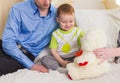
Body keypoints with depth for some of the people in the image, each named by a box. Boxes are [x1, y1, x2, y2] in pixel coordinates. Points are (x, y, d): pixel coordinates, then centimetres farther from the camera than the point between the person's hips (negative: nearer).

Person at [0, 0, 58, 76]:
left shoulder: (56, 14, 3)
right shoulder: (18, 9, -7)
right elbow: (8, 43, -13)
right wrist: (31, 65, -19)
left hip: (29, 55, 0)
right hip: (10, 49, 1)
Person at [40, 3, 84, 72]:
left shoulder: (78, 32, -1)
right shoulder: (56, 34, 1)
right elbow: (53, 50, -1)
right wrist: (62, 62, -12)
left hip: (74, 59, -1)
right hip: (60, 59, 1)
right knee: (44, 58, -21)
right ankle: (60, 69, -35)